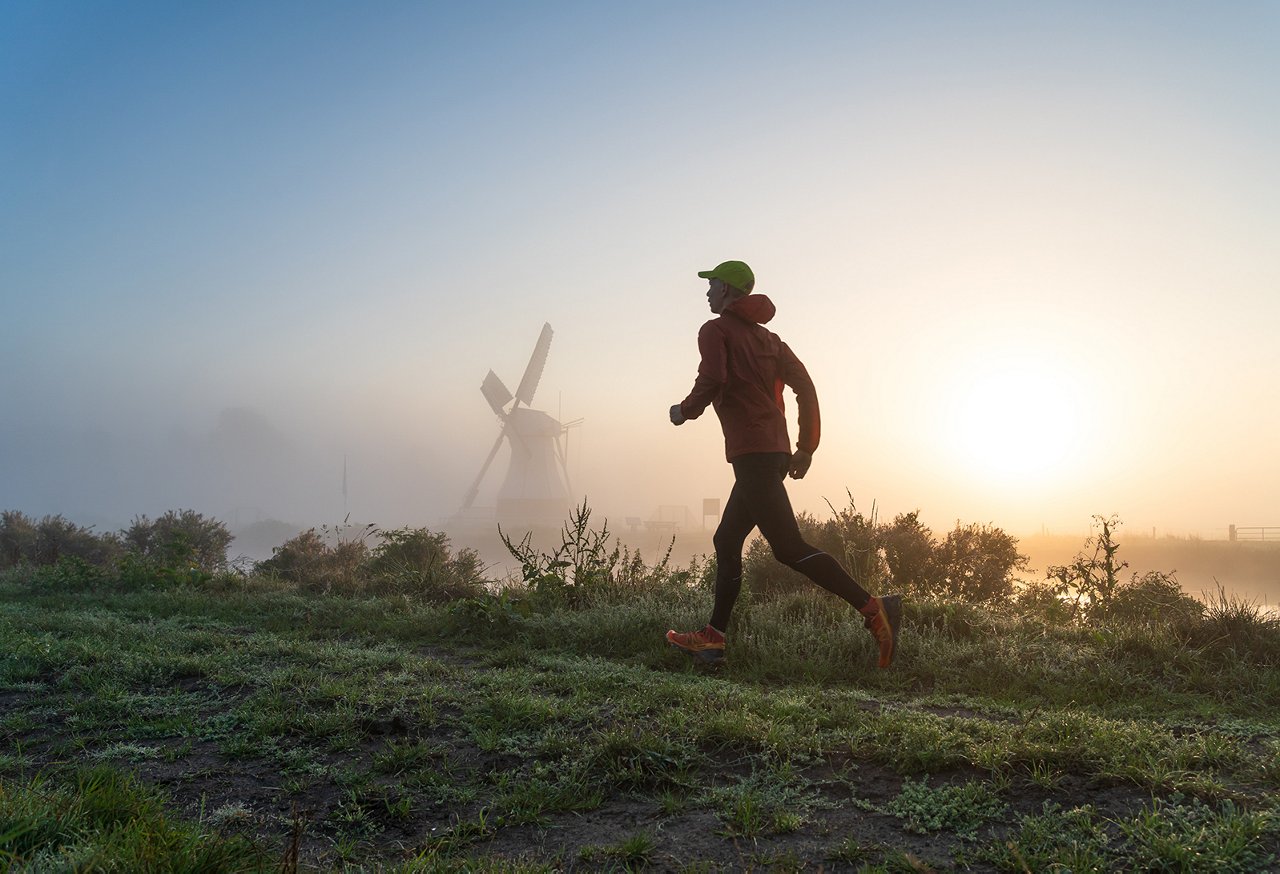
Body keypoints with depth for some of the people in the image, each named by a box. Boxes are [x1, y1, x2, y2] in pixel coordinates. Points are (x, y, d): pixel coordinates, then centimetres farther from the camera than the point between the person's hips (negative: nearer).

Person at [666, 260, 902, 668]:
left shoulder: (716, 330, -2)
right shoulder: (767, 337, 21)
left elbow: (712, 381, -19)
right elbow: (805, 387, 14)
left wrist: (685, 411, 0)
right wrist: (806, 447, 15)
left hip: (750, 452, -9)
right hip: (775, 449, 9)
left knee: (789, 547, -12)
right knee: (727, 541, 13)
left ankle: (873, 607, -18)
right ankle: (712, 638, 16)